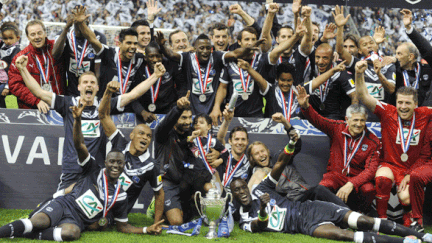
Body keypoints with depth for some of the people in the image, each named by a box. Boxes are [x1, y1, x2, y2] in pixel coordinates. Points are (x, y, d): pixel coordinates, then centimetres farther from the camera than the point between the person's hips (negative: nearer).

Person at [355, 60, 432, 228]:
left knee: (406, 198, -24)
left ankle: (408, 221, 9)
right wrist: (359, 75, -28)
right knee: (382, 178, -33)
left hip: (413, 168, 1)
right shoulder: (387, 112, -5)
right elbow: (364, 97, -12)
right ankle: (381, 218, -15)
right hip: (389, 164, -1)